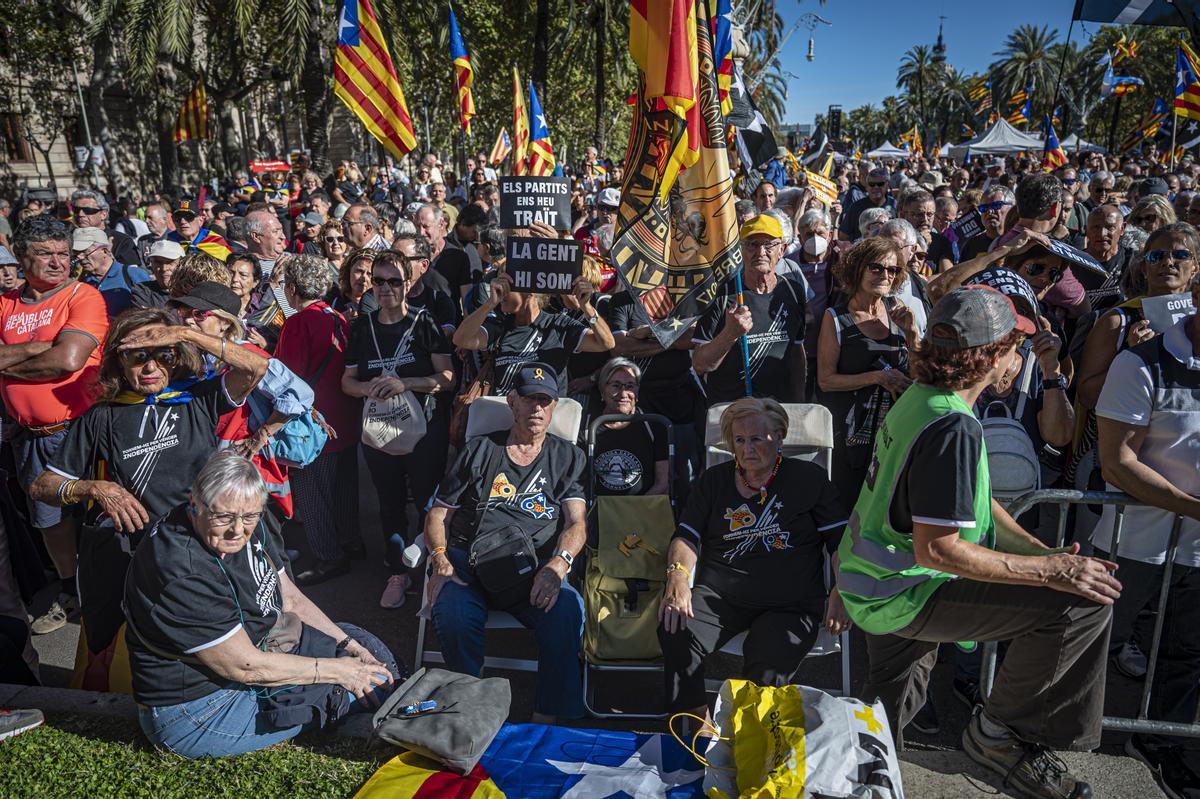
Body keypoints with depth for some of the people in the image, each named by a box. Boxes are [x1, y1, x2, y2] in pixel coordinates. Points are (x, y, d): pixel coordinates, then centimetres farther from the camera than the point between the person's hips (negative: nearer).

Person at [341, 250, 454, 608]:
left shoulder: (424, 322, -5)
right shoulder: (362, 327, 6)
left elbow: (447, 377, -11)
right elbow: (347, 381, 7)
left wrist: (405, 383, -24)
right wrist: (368, 388, -15)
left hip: (425, 428, -4)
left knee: (428, 502, 4)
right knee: (390, 504, 14)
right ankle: (398, 573, 28)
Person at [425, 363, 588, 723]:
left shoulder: (568, 457, 18)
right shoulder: (479, 450, 20)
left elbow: (576, 523, 5)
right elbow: (438, 515, 17)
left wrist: (557, 563, -17)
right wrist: (440, 560, -4)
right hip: (468, 561, 1)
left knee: (567, 610, -33)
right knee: (452, 613, -32)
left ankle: (546, 721, -19)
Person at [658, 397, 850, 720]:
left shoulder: (809, 478, 8)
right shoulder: (715, 480, 14)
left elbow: (843, 542, 5)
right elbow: (687, 537, 10)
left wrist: (840, 595, -10)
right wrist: (678, 576, -11)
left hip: (790, 605, -2)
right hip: (718, 596, 2)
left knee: (766, 666, -31)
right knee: (674, 634, -27)